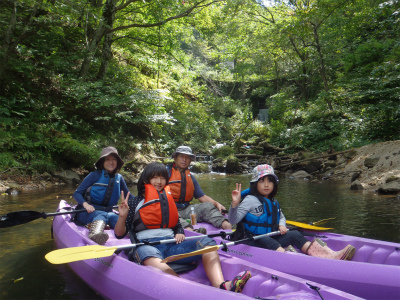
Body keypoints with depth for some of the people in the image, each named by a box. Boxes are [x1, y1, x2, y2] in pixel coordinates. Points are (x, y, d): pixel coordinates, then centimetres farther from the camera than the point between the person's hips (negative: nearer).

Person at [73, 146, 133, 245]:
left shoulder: (119, 178, 13)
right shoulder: (95, 175, 0)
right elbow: (76, 193, -4)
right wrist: (85, 204, -24)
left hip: (107, 211, 3)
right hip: (87, 212, -2)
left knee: (116, 218, -34)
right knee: (102, 215, -38)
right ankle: (95, 234, -72)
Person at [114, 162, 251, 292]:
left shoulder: (169, 200, 25)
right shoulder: (135, 202, 13)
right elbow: (119, 234, 8)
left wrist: (180, 233, 4)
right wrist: (122, 216, -12)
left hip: (171, 244, 5)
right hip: (146, 245, -4)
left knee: (206, 243, -19)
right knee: (148, 254, -41)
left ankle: (221, 286, -44)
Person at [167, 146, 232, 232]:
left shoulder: (191, 177, 21)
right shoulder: (167, 171, 3)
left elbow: (202, 197, 17)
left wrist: (216, 203, 0)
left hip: (186, 209, 5)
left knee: (207, 205, -16)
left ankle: (225, 224, -38)